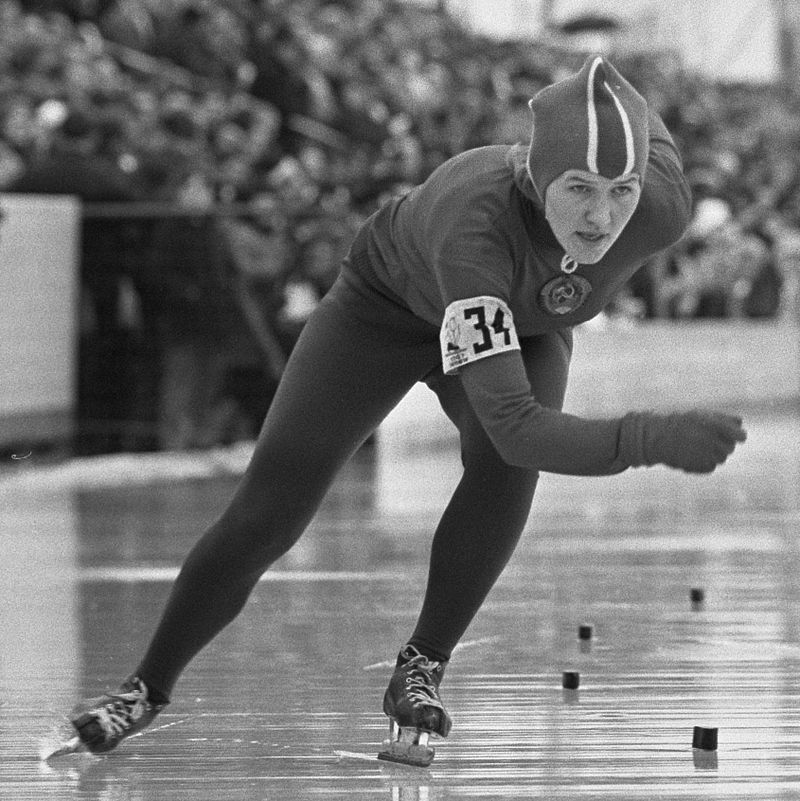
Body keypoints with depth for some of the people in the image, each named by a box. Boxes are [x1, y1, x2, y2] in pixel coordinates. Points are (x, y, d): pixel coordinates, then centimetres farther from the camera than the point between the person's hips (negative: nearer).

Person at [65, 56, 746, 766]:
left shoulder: (663, 208, -36)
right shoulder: (474, 221, -49)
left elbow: (639, 120, -9)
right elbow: (512, 424, -55)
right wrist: (654, 439, -69)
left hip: (522, 324, 3)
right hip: (393, 300, -3)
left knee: (507, 467, -31)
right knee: (265, 515, -5)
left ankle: (420, 673, -13)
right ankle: (150, 687, 20)